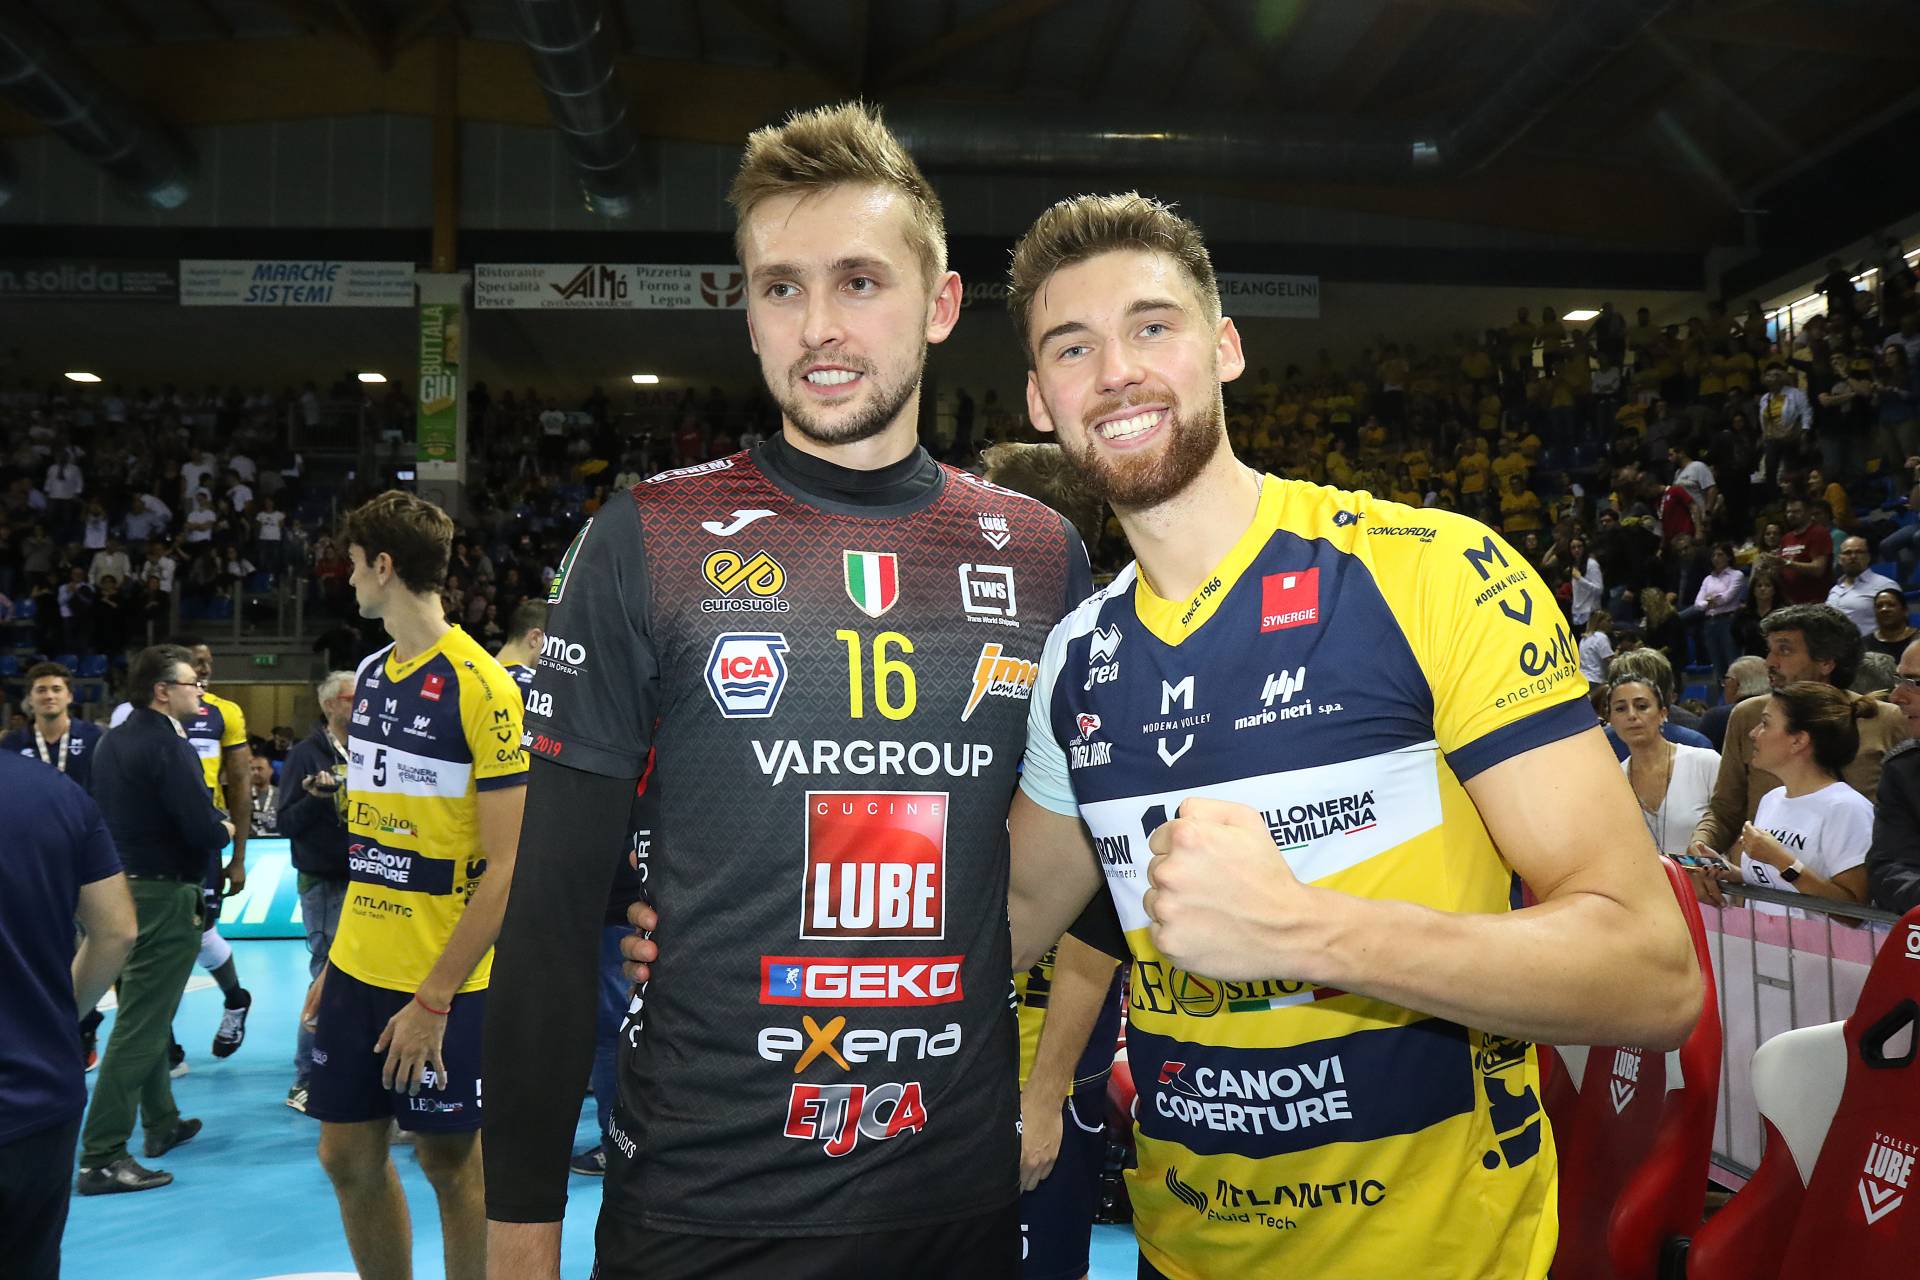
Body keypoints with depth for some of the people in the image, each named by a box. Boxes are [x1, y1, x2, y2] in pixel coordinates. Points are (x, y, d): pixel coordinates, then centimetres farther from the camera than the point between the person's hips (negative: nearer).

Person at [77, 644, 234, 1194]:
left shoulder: (113, 741, 9)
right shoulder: (168, 746, -19)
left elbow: (113, 811, 16)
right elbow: (203, 830, -24)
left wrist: (206, 823, 9)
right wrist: (226, 829, -2)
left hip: (122, 887, 10)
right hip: (163, 895, -10)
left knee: (144, 1013, 20)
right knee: (139, 1027, -6)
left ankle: (162, 1123, 34)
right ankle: (100, 1159, -3)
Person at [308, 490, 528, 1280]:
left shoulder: (479, 686, -16)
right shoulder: (371, 674, 7)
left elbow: (508, 866, -18)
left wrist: (434, 999, -19)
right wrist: (336, 960, 12)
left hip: (442, 982, -7)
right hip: (359, 966, 7)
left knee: (450, 1162, 7)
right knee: (348, 1155, 13)